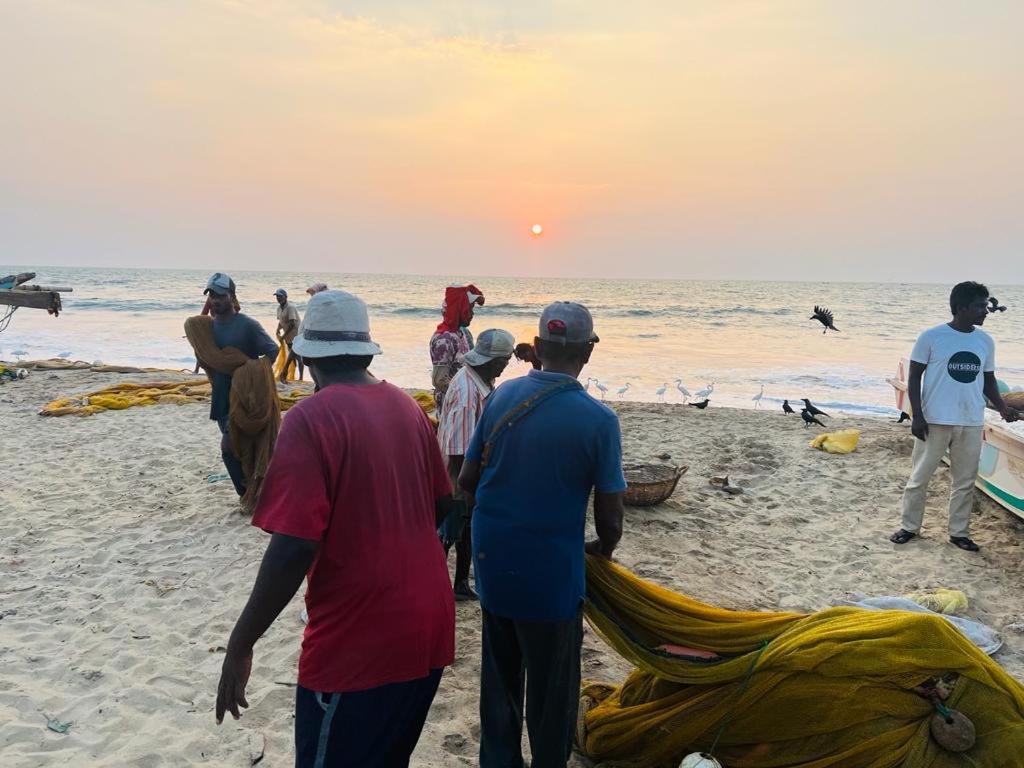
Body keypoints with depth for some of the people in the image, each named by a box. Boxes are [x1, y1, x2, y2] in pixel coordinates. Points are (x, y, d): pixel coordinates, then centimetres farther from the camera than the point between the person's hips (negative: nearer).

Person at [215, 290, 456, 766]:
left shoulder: (312, 419, -17)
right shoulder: (407, 407, 4)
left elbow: (294, 547, -23)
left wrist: (240, 644, -13)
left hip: (356, 644, -6)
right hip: (425, 628, 7)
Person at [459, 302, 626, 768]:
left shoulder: (501, 396, -5)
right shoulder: (598, 420, -17)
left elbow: (467, 479, 2)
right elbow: (609, 519, -12)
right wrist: (603, 551, 10)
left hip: (492, 560, 5)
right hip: (549, 572, -5)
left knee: (499, 675, 22)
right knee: (550, 686, 15)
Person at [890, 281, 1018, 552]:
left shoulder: (986, 342, 5)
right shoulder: (932, 337, -9)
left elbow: (988, 380, 15)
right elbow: (914, 377, -5)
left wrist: (1002, 407, -2)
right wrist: (917, 415, -11)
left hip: (972, 424, 4)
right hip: (935, 421, -4)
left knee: (966, 481, 10)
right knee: (920, 477, 5)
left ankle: (959, 532, 23)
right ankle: (909, 526, 18)